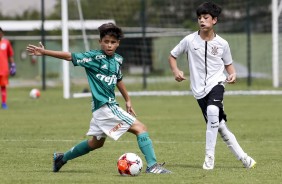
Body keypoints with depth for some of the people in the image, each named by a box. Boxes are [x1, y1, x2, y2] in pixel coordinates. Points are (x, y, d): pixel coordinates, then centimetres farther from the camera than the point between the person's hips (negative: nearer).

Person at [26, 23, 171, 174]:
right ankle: (152, 166, -16)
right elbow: (70, 57, -14)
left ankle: (62, 158, 37)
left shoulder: (118, 59, 9)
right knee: (140, 128, -14)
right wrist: (44, 52, -18)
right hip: (104, 105, -9)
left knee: (97, 142, 24)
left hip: (110, 104, 9)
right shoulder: (95, 57, -12)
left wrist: (127, 100, 28)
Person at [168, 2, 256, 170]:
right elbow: (172, 56, 11)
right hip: (200, 89, 2)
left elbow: (228, 64, 15)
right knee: (220, 126, 2)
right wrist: (176, 71, -7)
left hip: (216, 83, -2)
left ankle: (210, 156, -25)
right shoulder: (190, 40, -2)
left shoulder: (222, 43, 0)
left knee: (213, 111, -32)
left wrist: (232, 74, -6)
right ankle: (242, 157, 15)